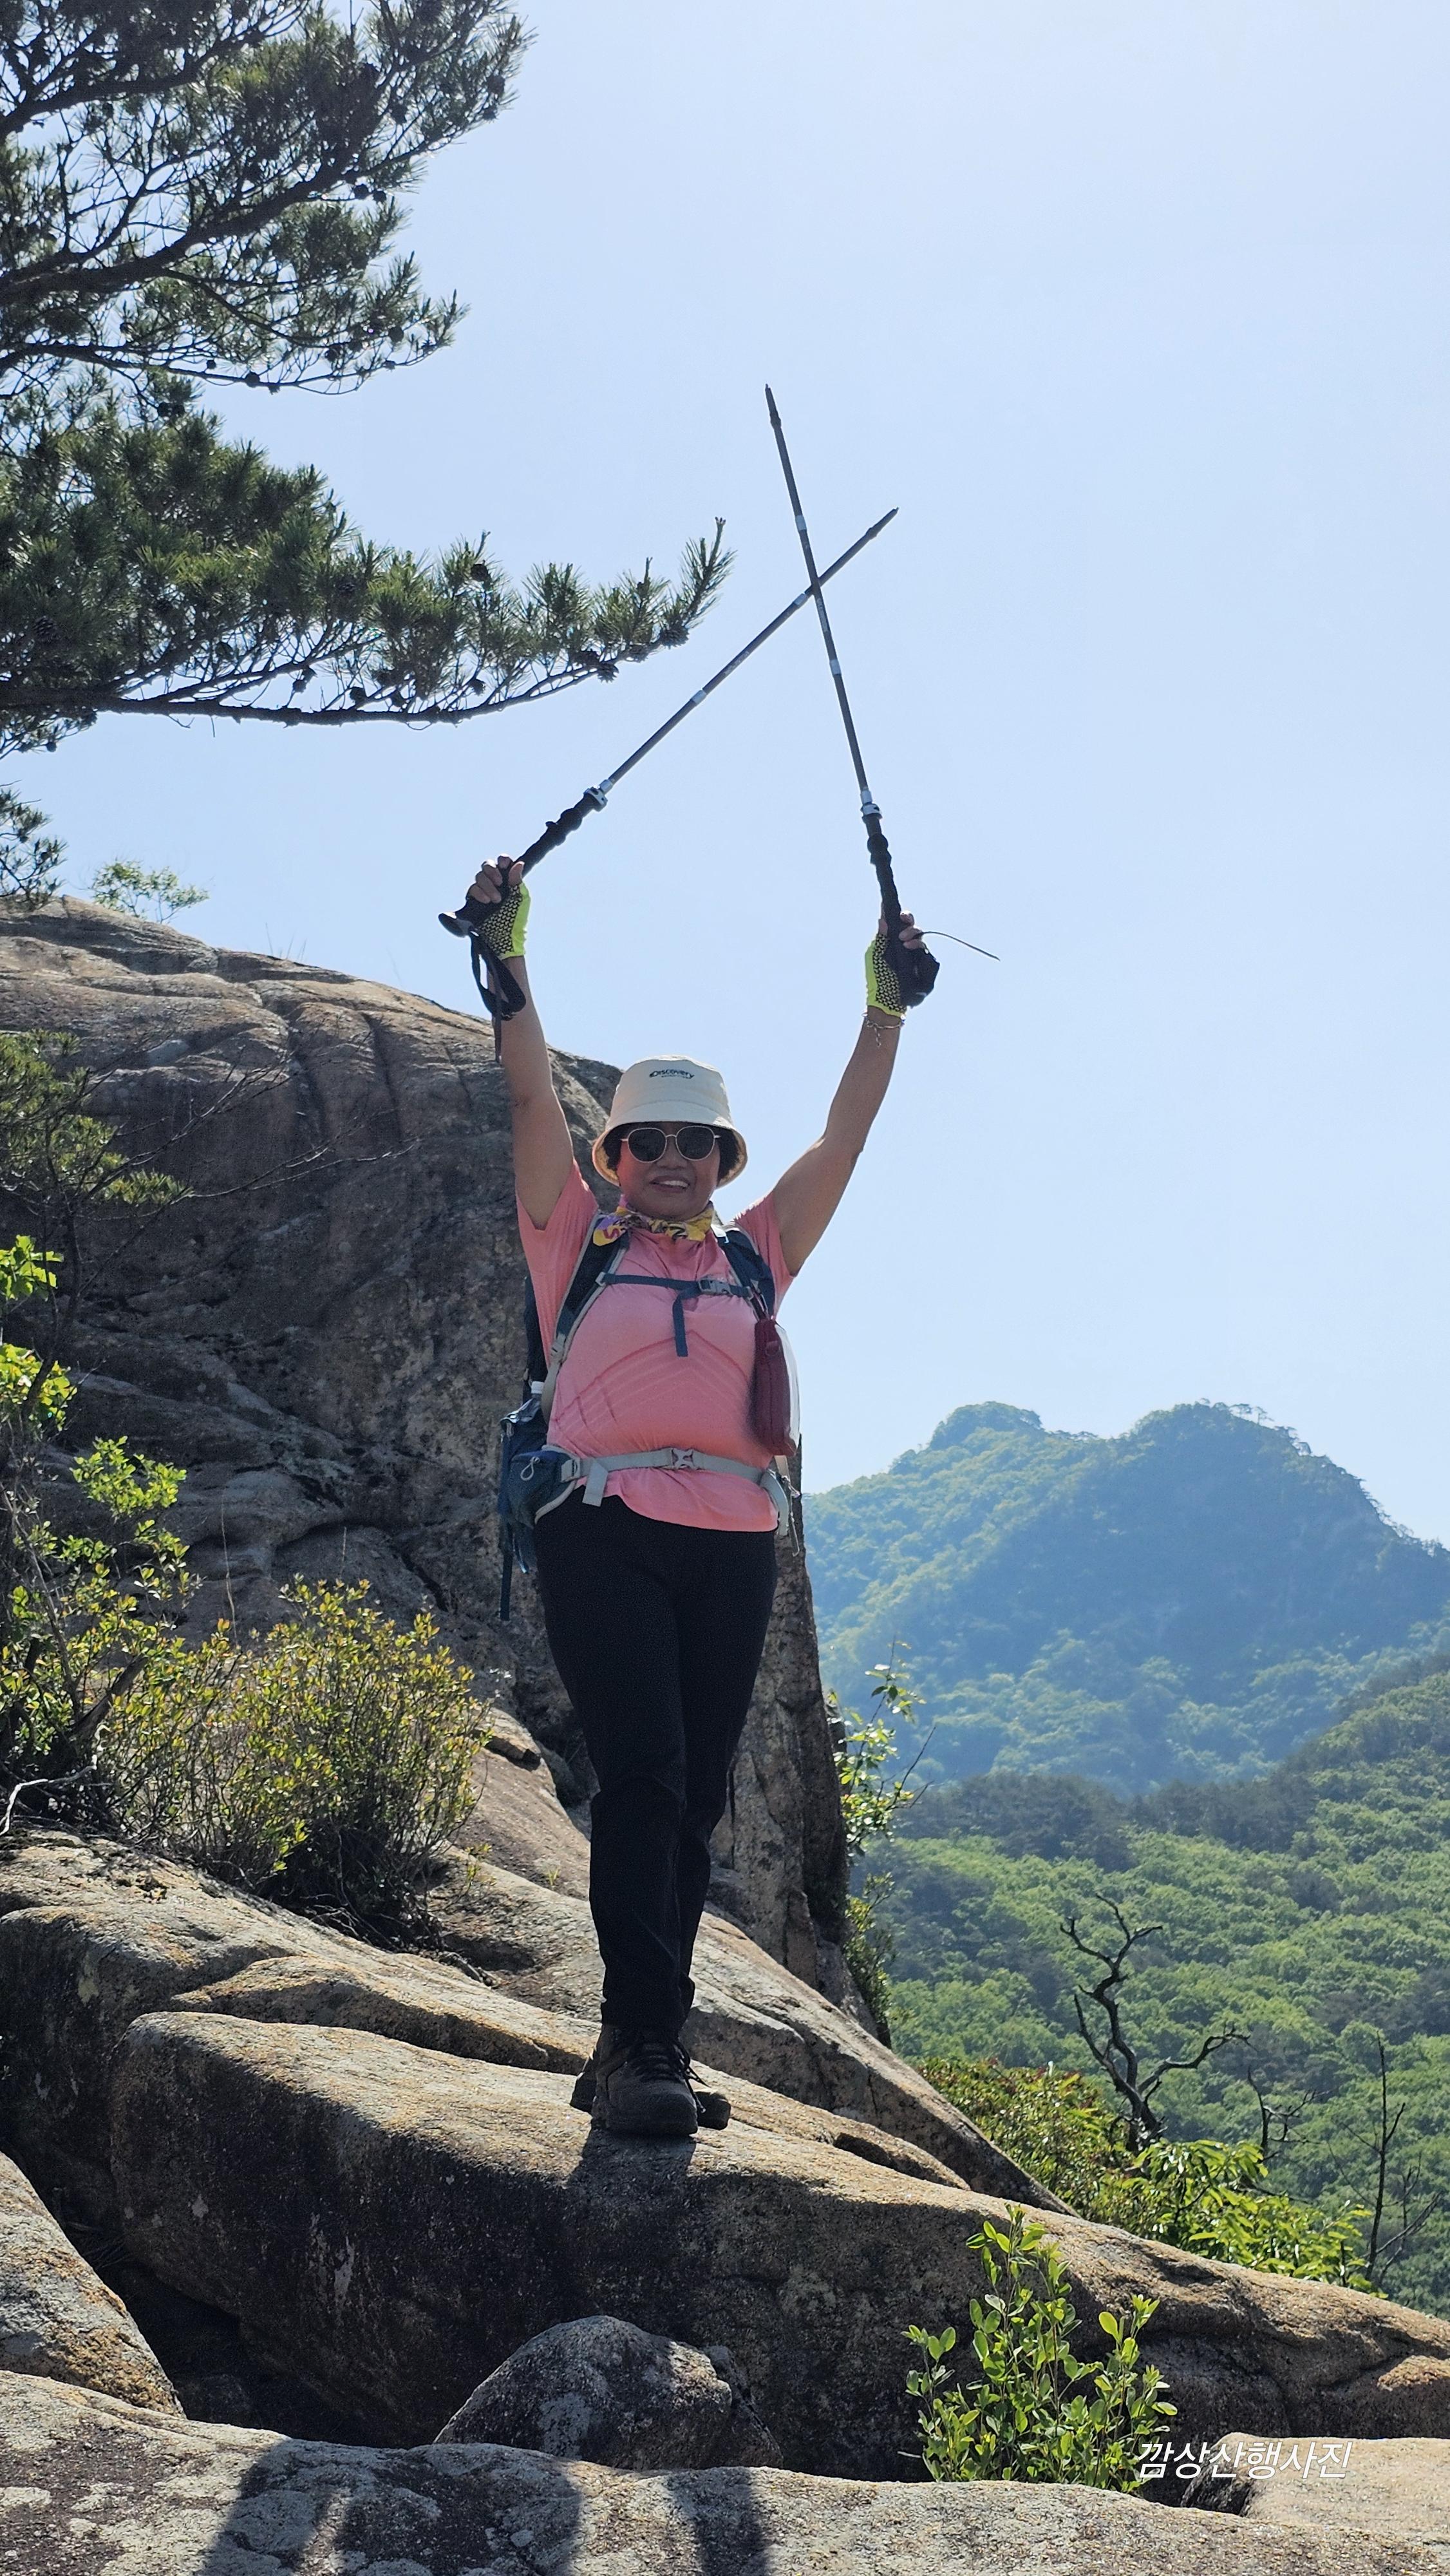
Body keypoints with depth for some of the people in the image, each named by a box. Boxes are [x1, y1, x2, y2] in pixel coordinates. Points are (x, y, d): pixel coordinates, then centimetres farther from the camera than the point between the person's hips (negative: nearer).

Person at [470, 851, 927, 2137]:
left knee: (695, 1800, 3)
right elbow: (533, 1097, 6)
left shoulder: (757, 1257, 21)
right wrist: (508, 959, -1)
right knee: (642, 1771, -15)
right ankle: (644, 2044, -15)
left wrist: (887, 1007, 16)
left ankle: (638, 2051, 10)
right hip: (606, 1529, -4)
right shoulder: (579, 1240, 14)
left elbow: (843, 1136, 19)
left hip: (731, 1547, 4)